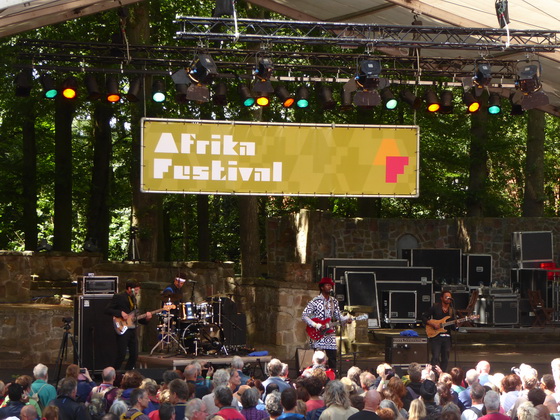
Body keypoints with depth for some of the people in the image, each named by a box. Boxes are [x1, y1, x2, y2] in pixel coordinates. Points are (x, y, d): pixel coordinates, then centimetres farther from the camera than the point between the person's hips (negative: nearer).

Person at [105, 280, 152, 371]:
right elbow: (107, 310, -12)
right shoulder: (118, 297, -6)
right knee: (121, 355, -12)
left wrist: (145, 318, 5)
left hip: (132, 329, 8)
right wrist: (121, 313, -21)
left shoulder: (133, 298, 18)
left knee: (134, 355, 4)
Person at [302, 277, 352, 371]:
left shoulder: (334, 302, 12)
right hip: (317, 335, -5)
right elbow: (304, 316, -9)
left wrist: (346, 319, -7)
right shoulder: (315, 301, -6)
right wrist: (316, 326, -18)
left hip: (330, 334, 5)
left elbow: (338, 316, 14)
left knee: (333, 358, 4)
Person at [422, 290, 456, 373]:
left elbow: (453, 326, 11)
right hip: (435, 335, -5)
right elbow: (424, 317, 0)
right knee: (435, 357, -13)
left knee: (445, 359, 6)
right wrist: (432, 324, -13)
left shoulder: (452, 310, 13)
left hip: (447, 336, 5)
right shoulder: (435, 308, 1)